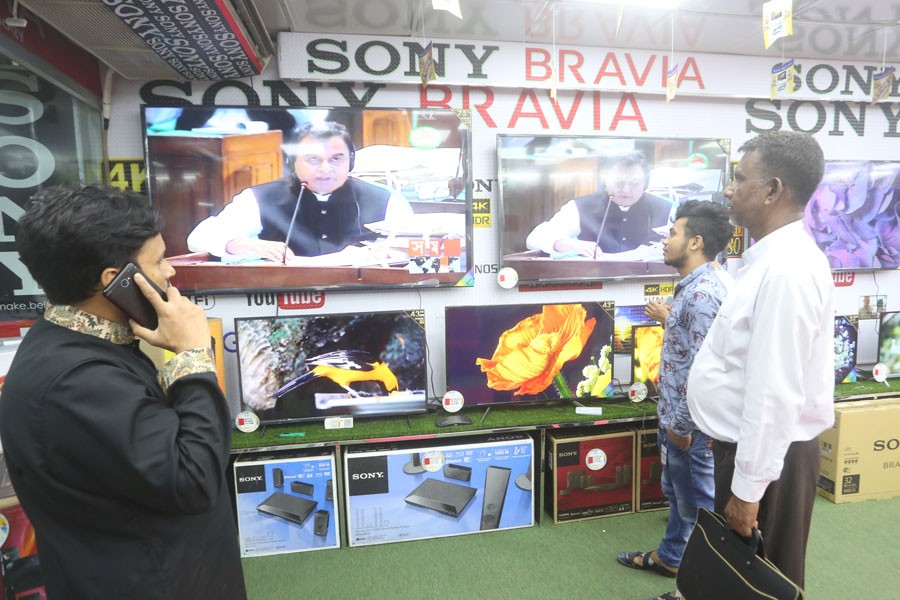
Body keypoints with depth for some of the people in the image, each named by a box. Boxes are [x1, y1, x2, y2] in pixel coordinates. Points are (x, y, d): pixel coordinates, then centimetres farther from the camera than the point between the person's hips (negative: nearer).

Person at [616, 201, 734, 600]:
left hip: (689, 422, -10)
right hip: (676, 414, 10)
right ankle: (669, 557, 45)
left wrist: (682, 425, -19)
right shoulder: (696, 285, 7)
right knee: (676, 492, 25)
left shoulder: (703, 292, -25)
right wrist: (668, 318, 26)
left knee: (698, 502, 9)